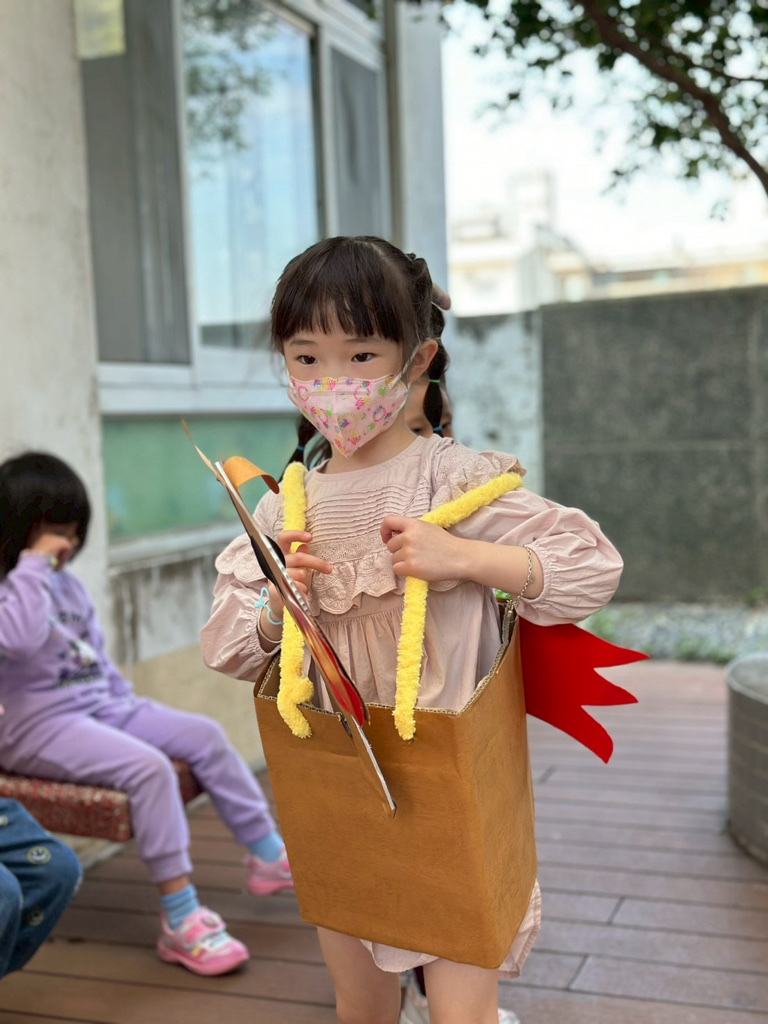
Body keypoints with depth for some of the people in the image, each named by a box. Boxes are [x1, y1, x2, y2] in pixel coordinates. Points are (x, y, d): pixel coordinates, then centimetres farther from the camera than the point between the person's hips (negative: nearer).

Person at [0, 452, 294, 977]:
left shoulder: (66, 582, 13)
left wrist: (128, 702, 14)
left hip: (101, 707, 9)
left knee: (205, 735, -1)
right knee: (148, 767, -31)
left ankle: (269, 855, 9)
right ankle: (180, 921, -24)